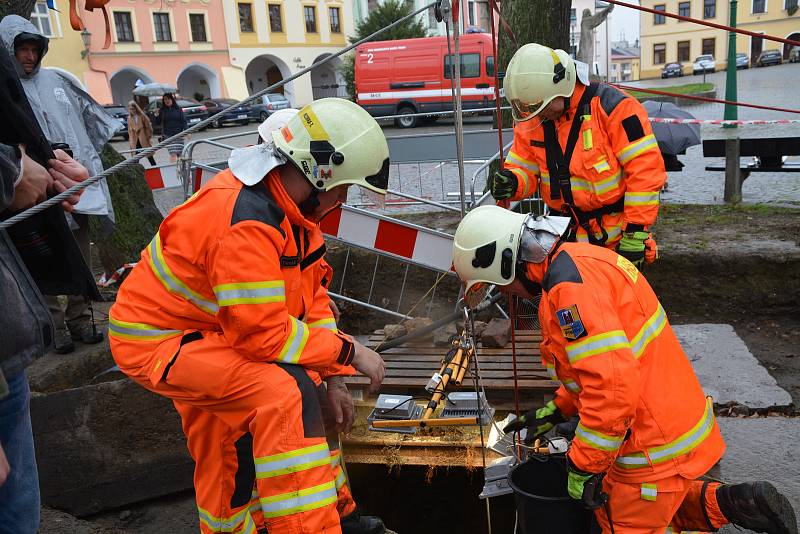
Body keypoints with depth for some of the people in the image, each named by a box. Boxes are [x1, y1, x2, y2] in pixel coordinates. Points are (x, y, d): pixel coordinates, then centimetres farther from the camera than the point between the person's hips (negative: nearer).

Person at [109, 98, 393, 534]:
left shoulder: (290, 202, -1)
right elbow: (266, 333, -31)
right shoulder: (248, 223, -31)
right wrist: (349, 353, -19)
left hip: (210, 328, 10)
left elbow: (311, 293, 1)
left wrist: (332, 378, -3)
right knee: (285, 391, -27)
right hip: (158, 340, -10)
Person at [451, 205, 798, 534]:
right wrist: (556, 410, 17)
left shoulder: (569, 284, -25)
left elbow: (613, 384, -31)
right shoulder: (580, 260, 7)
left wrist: (582, 468, -20)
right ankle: (720, 502, 15)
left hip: (654, 446, -10)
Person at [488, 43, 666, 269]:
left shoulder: (611, 106, -17)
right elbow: (524, 170, 8)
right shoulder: (531, 123, 1)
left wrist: (635, 233, -17)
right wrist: (510, 183, -18)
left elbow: (645, 169, -17)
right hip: (569, 236, 5)